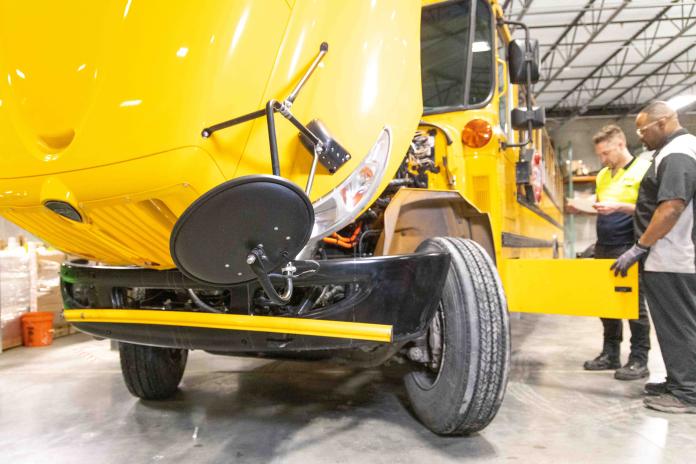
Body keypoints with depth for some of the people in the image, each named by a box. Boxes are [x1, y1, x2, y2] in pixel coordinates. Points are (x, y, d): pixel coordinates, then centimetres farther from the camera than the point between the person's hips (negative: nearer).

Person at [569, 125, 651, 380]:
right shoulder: (603, 175, 16)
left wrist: (619, 207, -22)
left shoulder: (644, 169, -6)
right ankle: (610, 353, 21)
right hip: (603, 247, 7)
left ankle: (639, 360, 8)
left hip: (629, 248, -7)